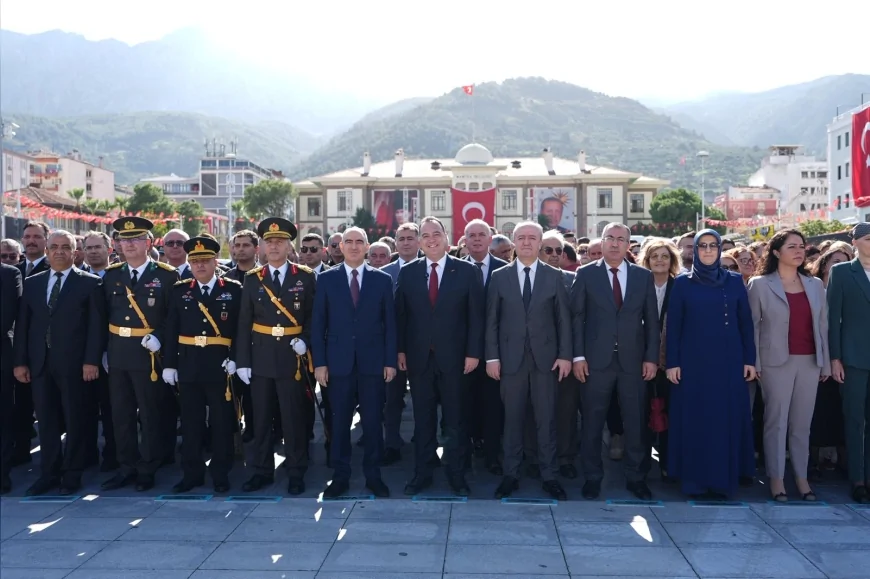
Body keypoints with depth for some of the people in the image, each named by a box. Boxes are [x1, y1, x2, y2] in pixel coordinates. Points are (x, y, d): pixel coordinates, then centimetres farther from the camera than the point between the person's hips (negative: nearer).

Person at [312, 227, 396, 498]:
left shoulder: (382, 279, 4)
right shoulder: (326, 279, 4)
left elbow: (390, 323, 4)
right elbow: (318, 323, 3)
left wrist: (390, 361, -2)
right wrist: (319, 362, -3)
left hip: (373, 361, 0)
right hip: (339, 361, 0)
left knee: (373, 421, 6)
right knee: (340, 422, 7)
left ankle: (373, 476, 19)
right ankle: (340, 476, 19)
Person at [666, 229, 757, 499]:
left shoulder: (734, 281, 6)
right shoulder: (682, 283, 2)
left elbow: (745, 323, 6)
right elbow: (673, 326, 0)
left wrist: (750, 360, 1)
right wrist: (672, 363, -6)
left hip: (728, 362, 2)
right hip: (693, 362, -1)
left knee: (727, 417, 6)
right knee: (694, 419, 2)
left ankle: (723, 477, 18)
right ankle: (695, 478, 12)